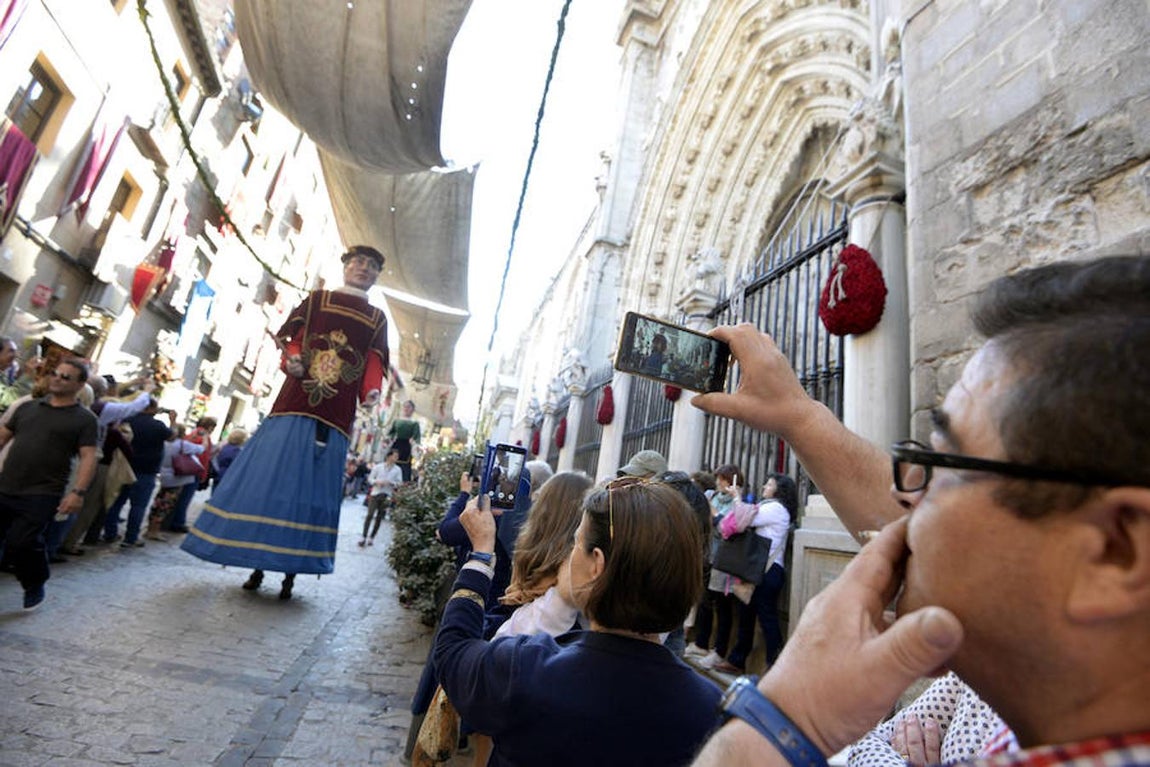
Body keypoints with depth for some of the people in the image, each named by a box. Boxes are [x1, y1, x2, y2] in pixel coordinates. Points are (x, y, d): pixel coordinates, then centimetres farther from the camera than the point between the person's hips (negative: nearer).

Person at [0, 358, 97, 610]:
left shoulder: (84, 418, -3)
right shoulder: (28, 407, 13)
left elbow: (88, 457, -9)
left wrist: (78, 491, -19)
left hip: (43, 495, -5)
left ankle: (35, 586, 20)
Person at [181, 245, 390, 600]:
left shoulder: (377, 318, 14)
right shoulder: (316, 299, 14)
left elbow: (374, 360, 6)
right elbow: (293, 336, 9)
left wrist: (371, 390, -13)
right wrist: (292, 358, -13)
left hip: (335, 417, 0)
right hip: (295, 403, 0)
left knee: (312, 488, 3)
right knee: (268, 477, 0)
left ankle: (290, 569, 12)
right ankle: (258, 565, 13)